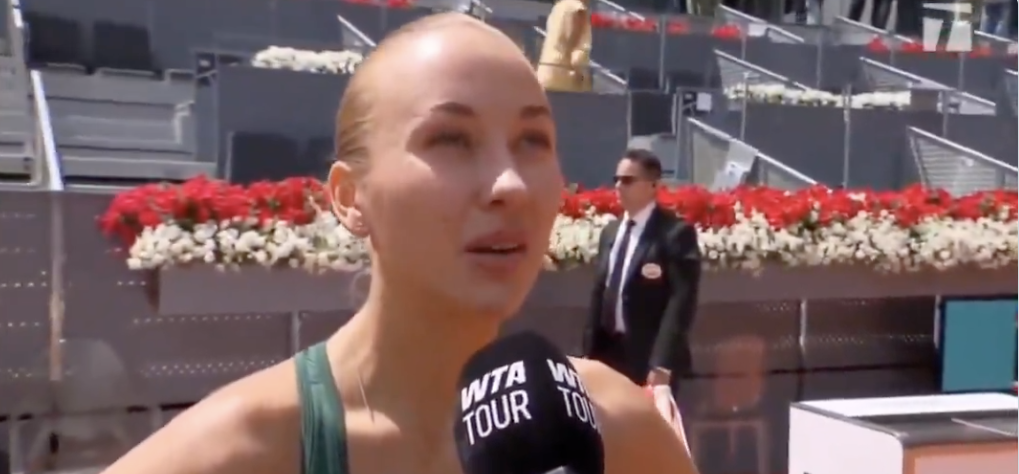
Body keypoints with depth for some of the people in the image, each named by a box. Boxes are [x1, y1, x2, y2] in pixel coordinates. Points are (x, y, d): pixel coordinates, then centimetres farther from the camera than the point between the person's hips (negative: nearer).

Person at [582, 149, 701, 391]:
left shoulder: (676, 233, -8)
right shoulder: (610, 232, 14)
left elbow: (681, 301, -15)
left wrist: (662, 363, -22)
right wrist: (590, 353, 10)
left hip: (651, 357, -6)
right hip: (609, 353, 6)